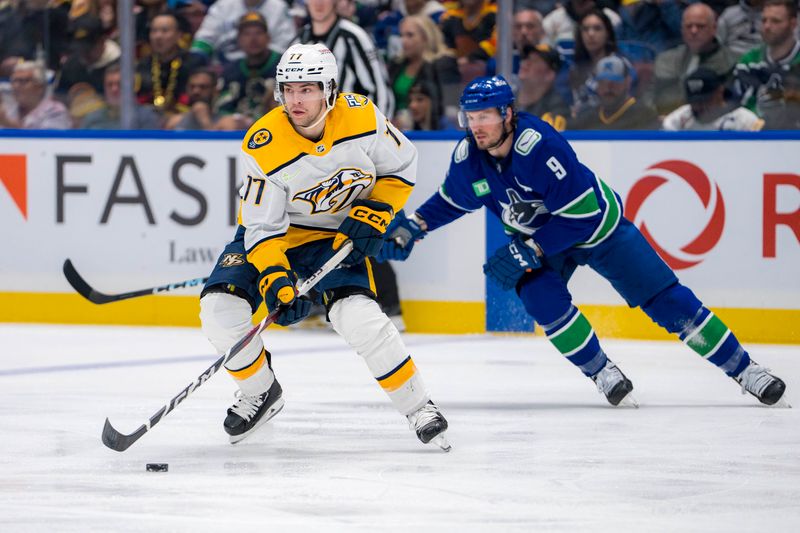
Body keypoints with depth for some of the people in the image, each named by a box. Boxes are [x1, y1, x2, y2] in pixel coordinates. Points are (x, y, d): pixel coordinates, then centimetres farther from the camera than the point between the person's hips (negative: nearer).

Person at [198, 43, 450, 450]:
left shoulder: (363, 118, -21)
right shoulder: (263, 147, -25)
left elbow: (401, 167, -2)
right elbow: (262, 226, -20)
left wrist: (374, 215, -15)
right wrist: (274, 277, -35)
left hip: (338, 234, -1)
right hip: (273, 233, 1)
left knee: (359, 317, -24)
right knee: (220, 307, -17)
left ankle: (417, 406, -5)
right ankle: (260, 392, 9)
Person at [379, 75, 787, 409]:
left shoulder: (540, 146, -37)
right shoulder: (468, 156, -18)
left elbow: (581, 216, -35)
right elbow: (451, 201, 4)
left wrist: (529, 252, -36)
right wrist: (412, 227, -11)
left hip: (597, 225, -5)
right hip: (534, 236, 5)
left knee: (665, 299, -7)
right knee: (542, 298, -24)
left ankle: (743, 369, 2)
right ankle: (602, 373, -4)